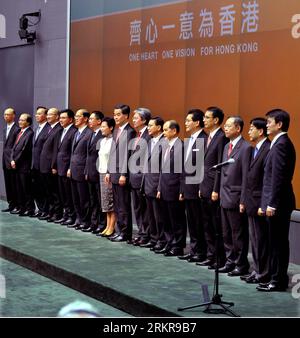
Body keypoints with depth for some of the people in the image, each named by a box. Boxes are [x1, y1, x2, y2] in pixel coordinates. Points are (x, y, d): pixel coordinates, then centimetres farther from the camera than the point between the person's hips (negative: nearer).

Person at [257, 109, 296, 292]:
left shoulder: (281, 144, -15)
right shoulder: (282, 143, 15)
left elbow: (278, 177, -20)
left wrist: (271, 204, -20)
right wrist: (267, 203, 18)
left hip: (278, 203, -10)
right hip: (277, 203, 10)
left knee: (279, 243, -3)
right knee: (277, 243, 12)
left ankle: (279, 281, 2)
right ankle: (277, 278, 18)